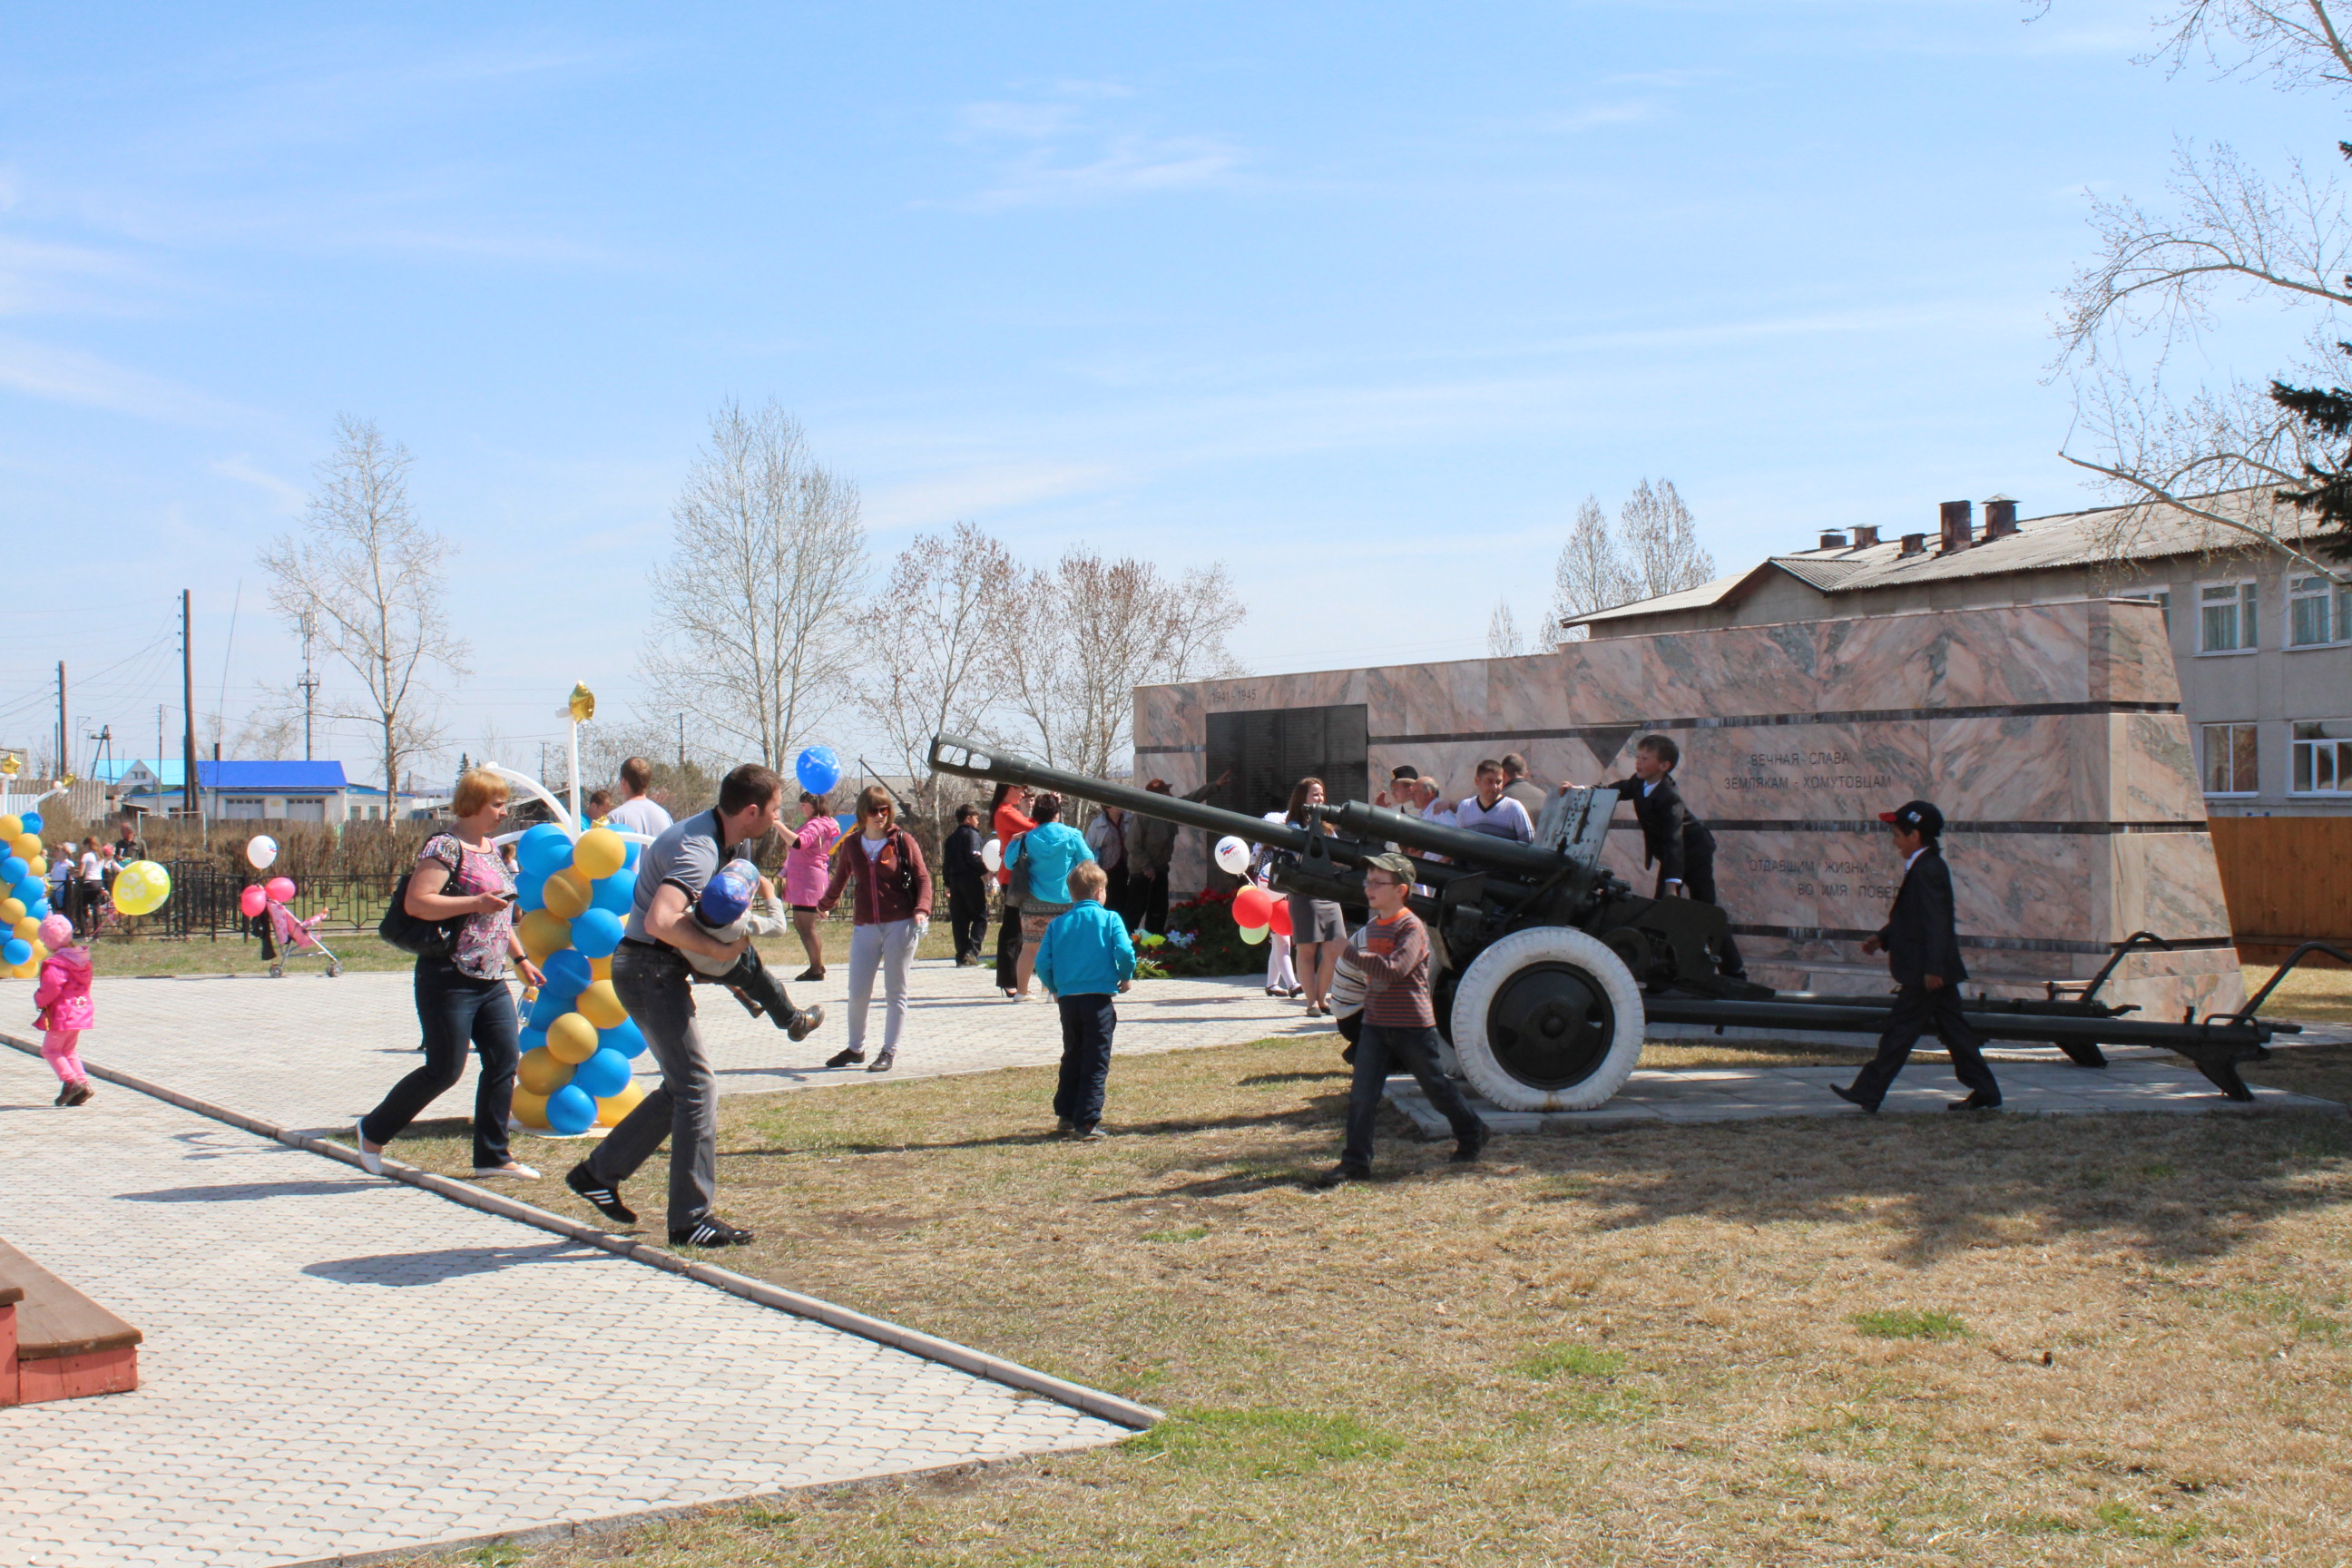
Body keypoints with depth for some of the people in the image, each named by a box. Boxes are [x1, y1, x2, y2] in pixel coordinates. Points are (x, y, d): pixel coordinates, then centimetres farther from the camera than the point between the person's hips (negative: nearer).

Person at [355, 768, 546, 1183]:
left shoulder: (491, 848, 16)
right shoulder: (445, 847, -12)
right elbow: (416, 903, -22)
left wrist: (521, 959, 23)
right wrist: (475, 902, -26)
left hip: (491, 980, 9)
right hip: (449, 979, -8)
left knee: (505, 1060, 2)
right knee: (445, 1070, -3)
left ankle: (492, 1156, 9)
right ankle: (374, 1130, 16)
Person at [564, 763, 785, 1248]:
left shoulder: (715, 838, 9)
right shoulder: (698, 851, -23)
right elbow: (660, 921, -38)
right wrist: (717, 950, -26)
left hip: (661, 970, 10)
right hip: (650, 967, -10)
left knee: (681, 1087, 16)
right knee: (697, 1088, -8)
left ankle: (599, 1172, 23)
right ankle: (692, 1218, -4)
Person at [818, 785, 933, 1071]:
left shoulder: (902, 840, -2)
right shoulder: (852, 845, 7)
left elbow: (923, 877, -3)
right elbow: (840, 878, 25)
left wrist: (922, 909, -16)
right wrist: (826, 903, 30)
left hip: (900, 926, -3)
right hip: (865, 927, 3)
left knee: (895, 993, 4)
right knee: (857, 993, 4)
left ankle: (890, 1052, 12)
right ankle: (855, 1048, 21)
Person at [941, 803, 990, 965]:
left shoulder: (951, 838, 16)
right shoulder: (971, 834, -5)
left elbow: (945, 864, 15)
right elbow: (973, 857, -17)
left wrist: (948, 884, 19)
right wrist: (985, 869, -5)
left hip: (955, 880, 7)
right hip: (971, 880, -7)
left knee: (959, 921, 6)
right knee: (980, 917, -2)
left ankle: (962, 957, 4)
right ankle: (972, 950, -19)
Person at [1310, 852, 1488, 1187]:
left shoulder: (1411, 927, -16)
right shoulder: (1372, 926, 10)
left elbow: (1395, 969, -31)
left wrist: (1352, 954, -31)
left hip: (1413, 1026, -6)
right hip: (1375, 1024, 7)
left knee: (1434, 1085, 10)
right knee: (1361, 1094, -3)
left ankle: (1472, 1134, 33)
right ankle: (1355, 1162, -2)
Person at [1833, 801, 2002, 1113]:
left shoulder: (1927, 871, -18)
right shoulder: (1925, 868, 14)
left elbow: (1936, 923, -23)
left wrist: (1933, 969, -25)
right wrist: (1882, 937, 19)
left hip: (1925, 973, -10)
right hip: (1938, 971, 10)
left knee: (1900, 1031, -4)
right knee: (1953, 1029, 11)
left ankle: (1868, 1092, 1)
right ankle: (1985, 1093, 13)